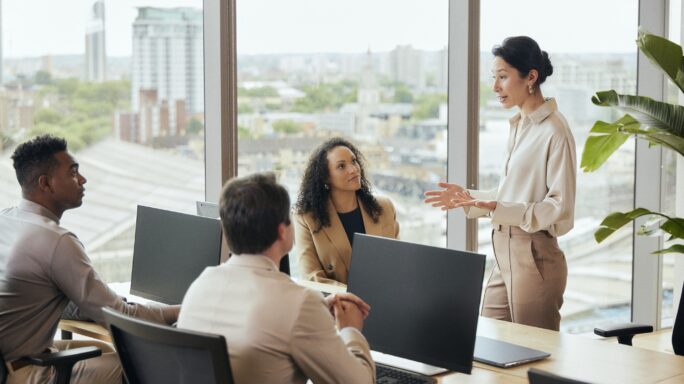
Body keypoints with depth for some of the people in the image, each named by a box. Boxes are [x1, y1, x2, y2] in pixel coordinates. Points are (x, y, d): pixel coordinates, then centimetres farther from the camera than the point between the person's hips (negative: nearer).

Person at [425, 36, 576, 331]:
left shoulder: (554, 130, -14)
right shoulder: (519, 127, 13)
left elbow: (560, 208, -16)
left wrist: (501, 210, -24)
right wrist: (468, 198, 12)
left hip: (535, 257, -8)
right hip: (505, 254, 8)